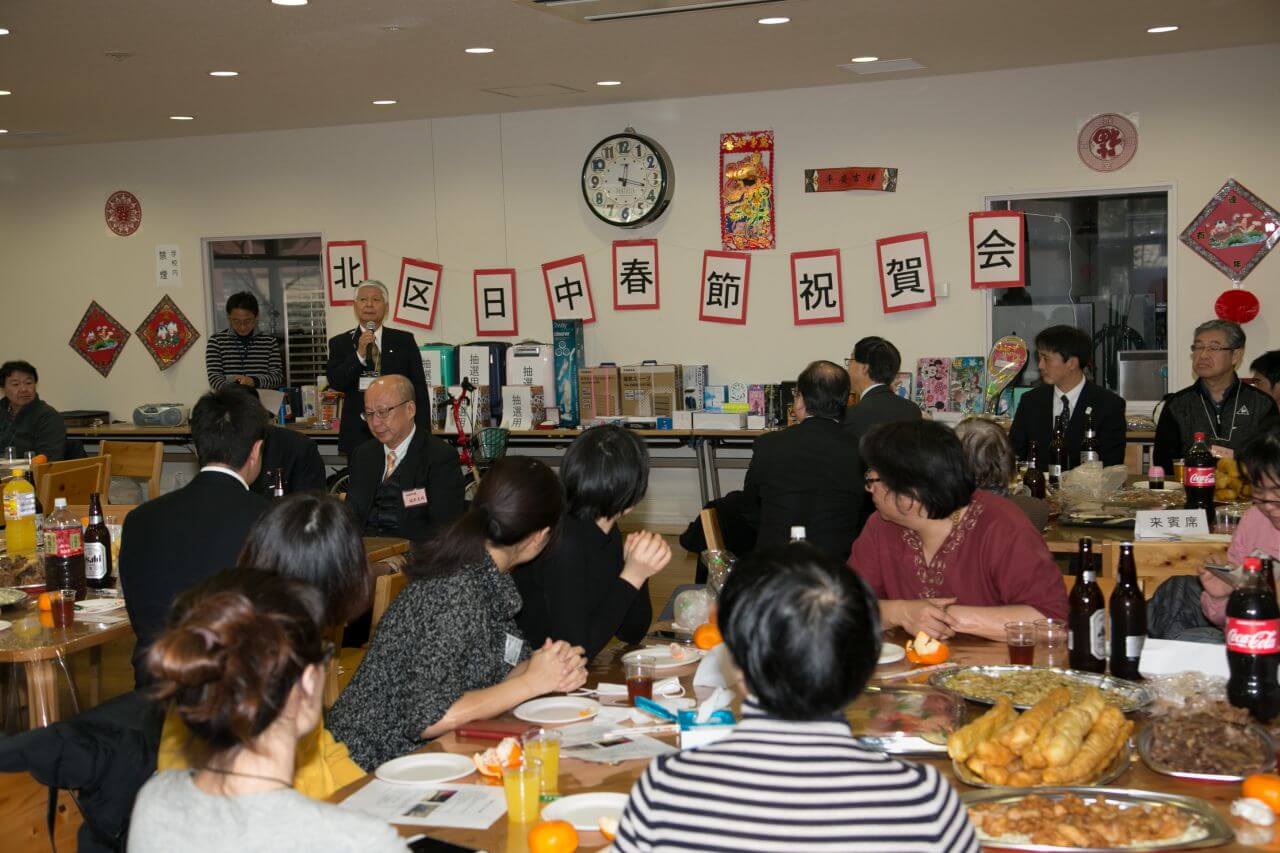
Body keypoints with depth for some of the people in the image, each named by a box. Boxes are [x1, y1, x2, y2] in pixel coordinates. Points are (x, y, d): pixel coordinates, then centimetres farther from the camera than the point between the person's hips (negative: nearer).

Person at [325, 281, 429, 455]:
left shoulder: (404, 341, 7)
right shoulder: (340, 343, 8)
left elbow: (419, 389, 6)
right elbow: (334, 382, -4)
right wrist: (359, 354, -16)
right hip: (358, 435, 0)